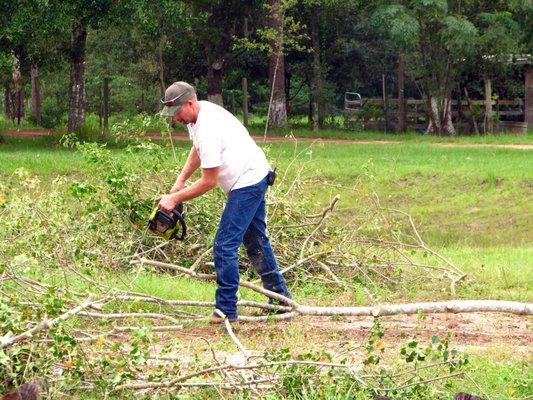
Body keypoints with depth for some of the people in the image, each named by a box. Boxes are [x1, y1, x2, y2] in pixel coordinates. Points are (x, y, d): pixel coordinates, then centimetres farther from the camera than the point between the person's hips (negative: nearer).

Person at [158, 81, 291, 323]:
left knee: (225, 245, -12)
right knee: (255, 241, 20)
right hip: (256, 177, 11)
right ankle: (281, 297, 30)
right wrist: (180, 182, 12)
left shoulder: (207, 130, -28)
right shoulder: (201, 111, 3)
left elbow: (208, 182, -23)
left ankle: (226, 310, -10)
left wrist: (174, 199, -17)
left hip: (247, 183, -11)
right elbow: (197, 150, 21)